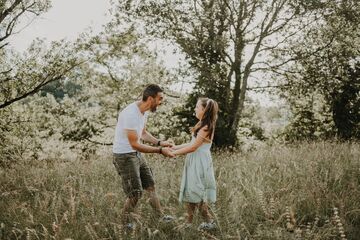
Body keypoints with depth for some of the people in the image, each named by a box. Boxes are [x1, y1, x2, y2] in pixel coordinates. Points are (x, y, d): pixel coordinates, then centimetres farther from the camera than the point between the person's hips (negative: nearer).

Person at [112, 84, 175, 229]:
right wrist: (160, 150, -25)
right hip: (124, 156, -9)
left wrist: (159, 143, 2)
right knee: (135, 193, -4)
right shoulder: (131, 114, -29)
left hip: (136, 154, 9)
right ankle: (125, 221, 18)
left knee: (150, 185, 15)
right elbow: (135, 144, -29)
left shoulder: (145, 111, 2)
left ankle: (161, 217, 27)